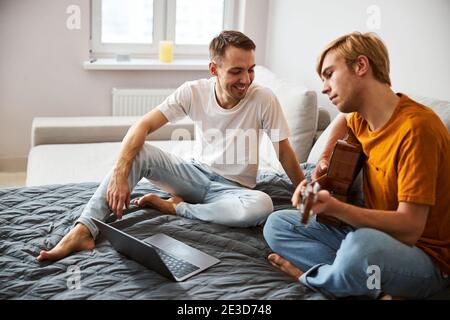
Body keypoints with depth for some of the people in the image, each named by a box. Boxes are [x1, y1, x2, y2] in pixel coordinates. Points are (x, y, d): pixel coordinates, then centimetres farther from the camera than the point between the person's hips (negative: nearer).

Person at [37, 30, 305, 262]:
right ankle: (84, 230, -30)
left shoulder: (264, 100, -18)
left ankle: (177, 207, -17)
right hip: (197, 174, 2)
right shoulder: (193, 92, -13)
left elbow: (285, 153, -8)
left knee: (262, 206, -37)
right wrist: (120, 176, -32)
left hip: (234, 188, -1)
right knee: (138, 152, -22)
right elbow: (143, 126, -19)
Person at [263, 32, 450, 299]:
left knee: (362, 245, -40)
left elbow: (409, 228, -26)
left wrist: (333, 207, -38)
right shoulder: (362, 119, 3)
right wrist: (326, 157, 12)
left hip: (426, 256, -8)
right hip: (374, 233, 8)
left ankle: (310, 276, -7)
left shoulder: (416, 127, -22)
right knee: (277, 225, 0)